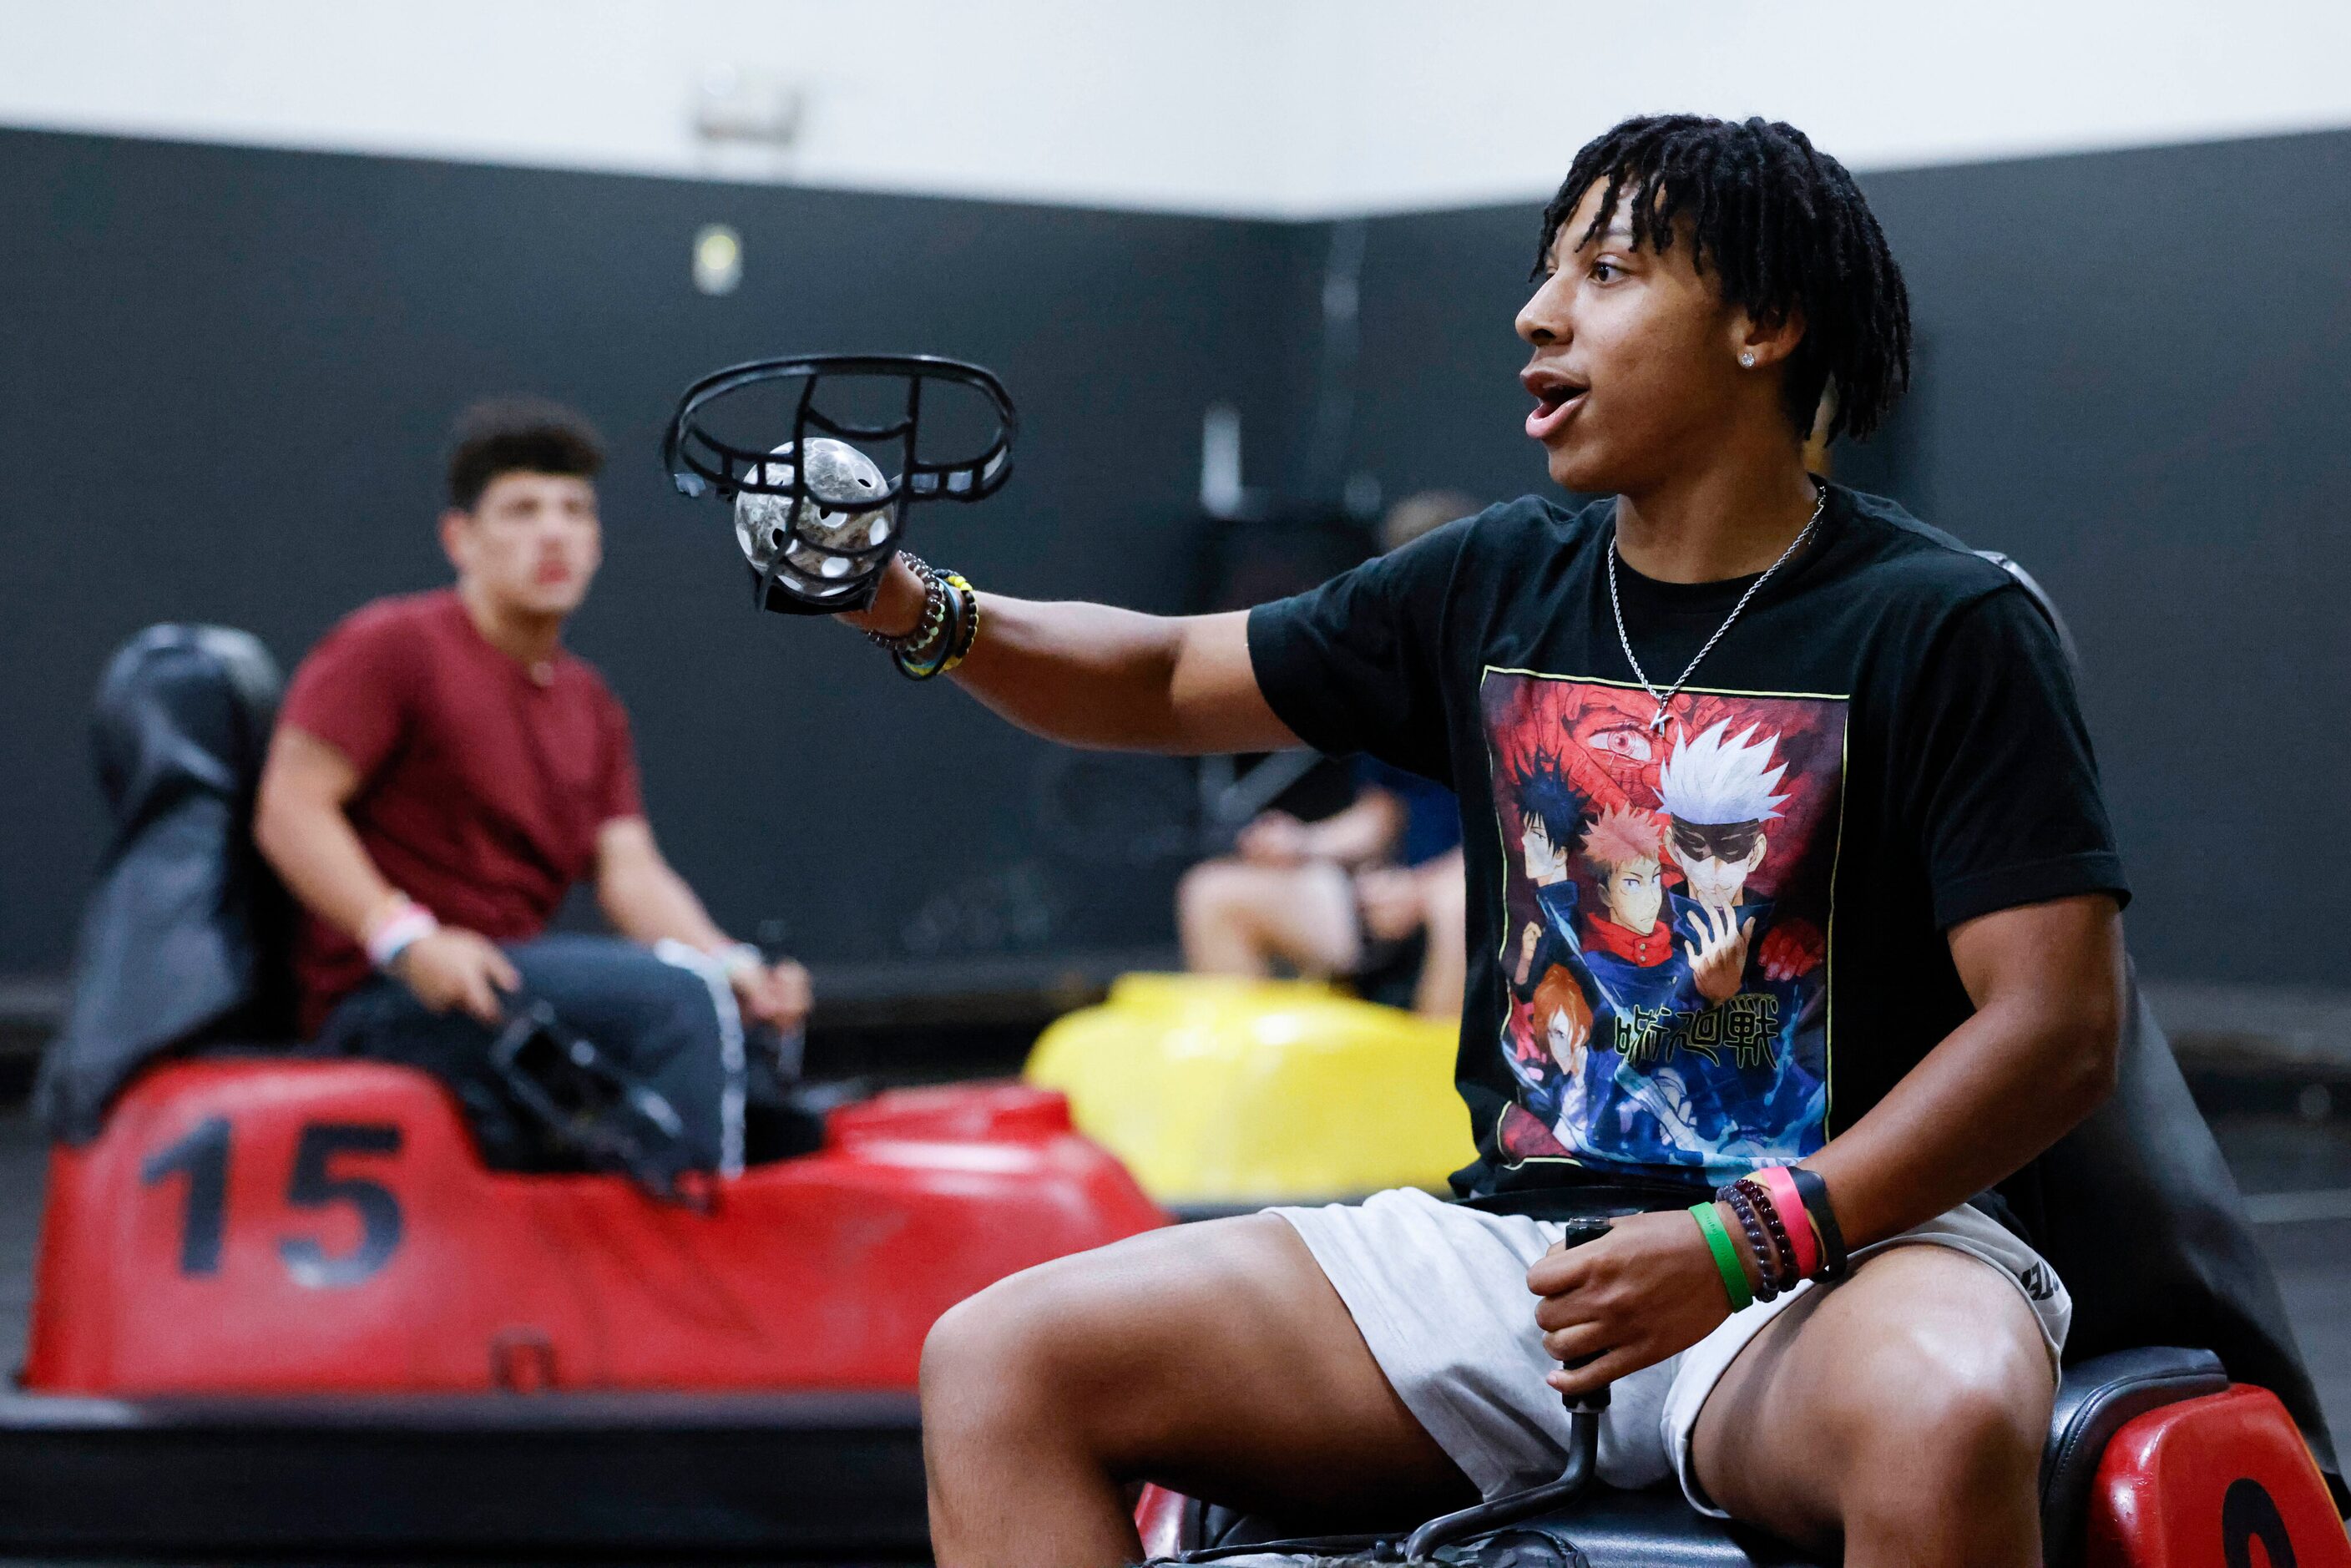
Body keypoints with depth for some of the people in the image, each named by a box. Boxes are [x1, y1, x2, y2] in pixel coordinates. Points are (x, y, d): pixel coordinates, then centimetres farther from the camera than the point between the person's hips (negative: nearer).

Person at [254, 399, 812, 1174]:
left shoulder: (589, 705, 20)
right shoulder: (390, 646, -2)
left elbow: (632, 873, 9)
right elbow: (289, 811, -10)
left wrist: (734, 968, -11)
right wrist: (406, 938, -24)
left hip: (506, 990, 8)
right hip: (384, 1000, -8)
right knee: (674, 995, -27)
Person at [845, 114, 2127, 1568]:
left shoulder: (1943, 625, -3)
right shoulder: (1492, 587, 13)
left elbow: (2060, 1028, -10)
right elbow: (1162, 682, 23)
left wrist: (1742, 1244, -21)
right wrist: (916, 608, 3)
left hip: (1840, 1245, -5)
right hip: (1512, 1233, 5)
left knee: (1943, 1425, -42)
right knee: (1001, 1362, -11)